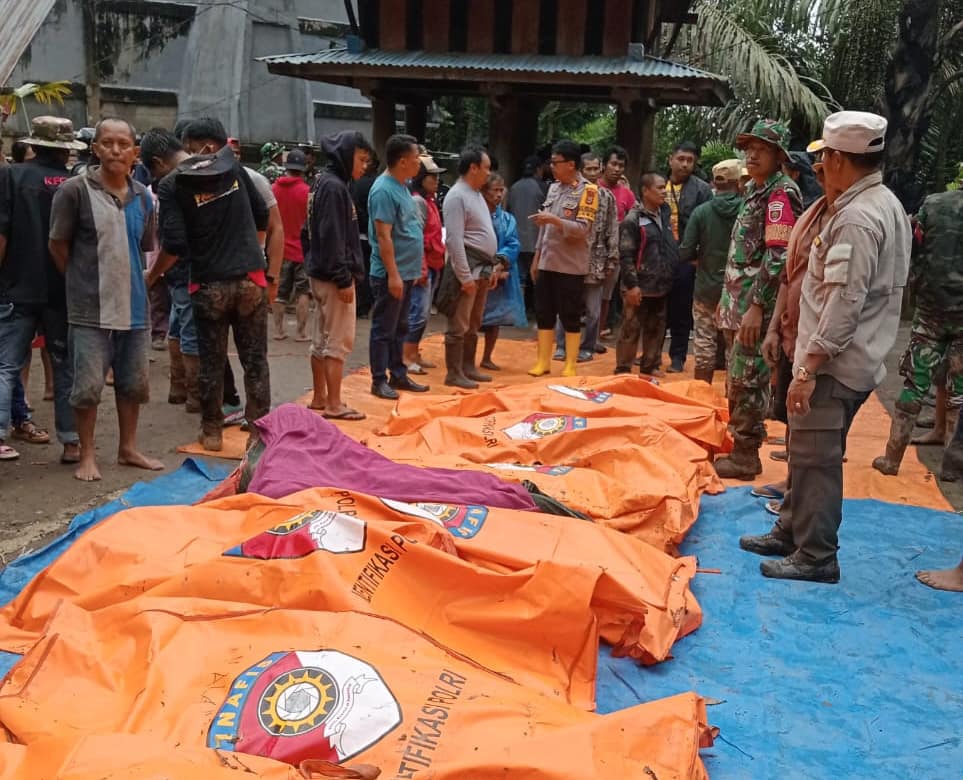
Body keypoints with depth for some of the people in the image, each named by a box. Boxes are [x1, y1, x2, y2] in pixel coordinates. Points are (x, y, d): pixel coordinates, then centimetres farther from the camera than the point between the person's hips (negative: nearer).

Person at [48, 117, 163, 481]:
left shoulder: (142, 196, 6)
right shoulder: (75, 190, -9)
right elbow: (58, 246, -3)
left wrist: (128, 279, 12)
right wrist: (84, 282, 3)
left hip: (133, 306, 5)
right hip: (91, 308, -5)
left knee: (133, 383, 14)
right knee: (88, 387, -1)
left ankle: (128, 448, 29)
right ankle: (87, 456, 15)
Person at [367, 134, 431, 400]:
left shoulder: (402, 186, 13)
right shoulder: (384, 190, -17)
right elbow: (384, 236, -21)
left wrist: (416, 267, 20)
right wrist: (393, 274, -23)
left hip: (406, 272, 9)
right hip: (390, 274, -9)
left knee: (400, 328, 15)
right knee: (384, 329, -1)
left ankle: (398, 375, 24)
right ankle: (379, 380, 7)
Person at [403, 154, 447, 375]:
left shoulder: (430, 201, 16)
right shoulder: (418, 201, -13)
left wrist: (438, 263, 14)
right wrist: (421, 269, -21)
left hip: (433, 264, 9)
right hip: (423, 265, -9)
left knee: (423, 313, 12)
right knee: (419, 312, -8)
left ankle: (414, 353, 19)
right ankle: (406, 357, -2)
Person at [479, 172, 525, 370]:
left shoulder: (508, 219, 8)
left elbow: (513, 246, -2)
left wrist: (500, 265, -19)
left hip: (501, 274, 4)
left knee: (496, 316, 9)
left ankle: (487, 358, 22)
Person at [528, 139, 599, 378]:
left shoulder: (587, 190, -8)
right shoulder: (553, 188, 12)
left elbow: (582, 229, -16)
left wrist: (554, 220, -26)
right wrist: (536, 257, 13)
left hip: (571, 266, -6)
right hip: (547, 263, 6)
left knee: (571, 317, 2)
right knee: (544, 314, 9)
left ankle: (570, 366, 11)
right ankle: (543, 361, 19)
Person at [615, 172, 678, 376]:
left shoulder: (664, 215, 10)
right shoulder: (633, 219, -11)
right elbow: (626, 255, -14)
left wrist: (670, 276, 13)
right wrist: (632, 284, -17)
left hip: (660, 285, 7)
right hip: (639, 286, -7)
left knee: (656, 329, 14)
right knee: (631, 330, -1)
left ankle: (650, 366, 25)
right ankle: (623, 369, 8)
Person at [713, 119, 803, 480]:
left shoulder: (781, 193, -12)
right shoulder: (756, 190, 17)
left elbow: (777, 256, -20)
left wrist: (757, 306, -23)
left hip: (755, 304, -9)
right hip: (738, 301, 9)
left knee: (748, 382, -5)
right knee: (738, 381, 15)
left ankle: (746, 456, 3)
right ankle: (737, 444, 25)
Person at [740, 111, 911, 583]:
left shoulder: (856, 218, -19)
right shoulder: (886, 206, 14)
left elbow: (845, 304, -25)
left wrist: (808, 368, -23)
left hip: (836, 363, -10)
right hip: (855, 360, 10)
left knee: (815, 459, -3)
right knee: (808, 452, 18)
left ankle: (816, 557, 6)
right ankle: (791, 530, 30)